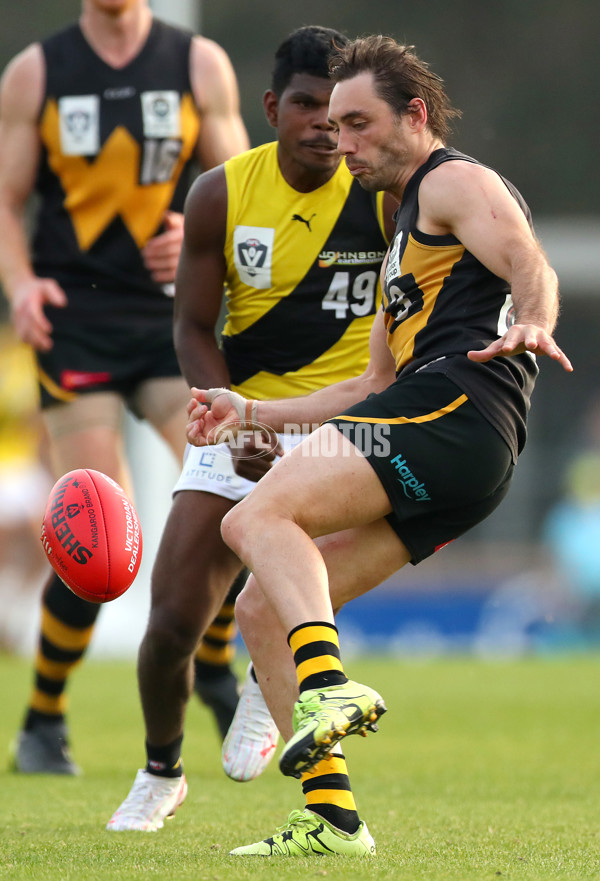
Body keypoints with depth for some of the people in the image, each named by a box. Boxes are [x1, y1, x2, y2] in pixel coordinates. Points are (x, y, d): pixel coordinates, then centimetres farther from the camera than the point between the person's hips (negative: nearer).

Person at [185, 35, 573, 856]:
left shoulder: (455, 182, 6)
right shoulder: (407, 230, 35)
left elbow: (531, 268, -15)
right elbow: (374, 386, 38)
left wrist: (531, 325, -37)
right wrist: (252, 412, 33)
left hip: (455, 405, -9)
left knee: (257, 517, -25)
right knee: (261, 610, 3)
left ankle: (329, 687, -45)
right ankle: (332, 817, -4)